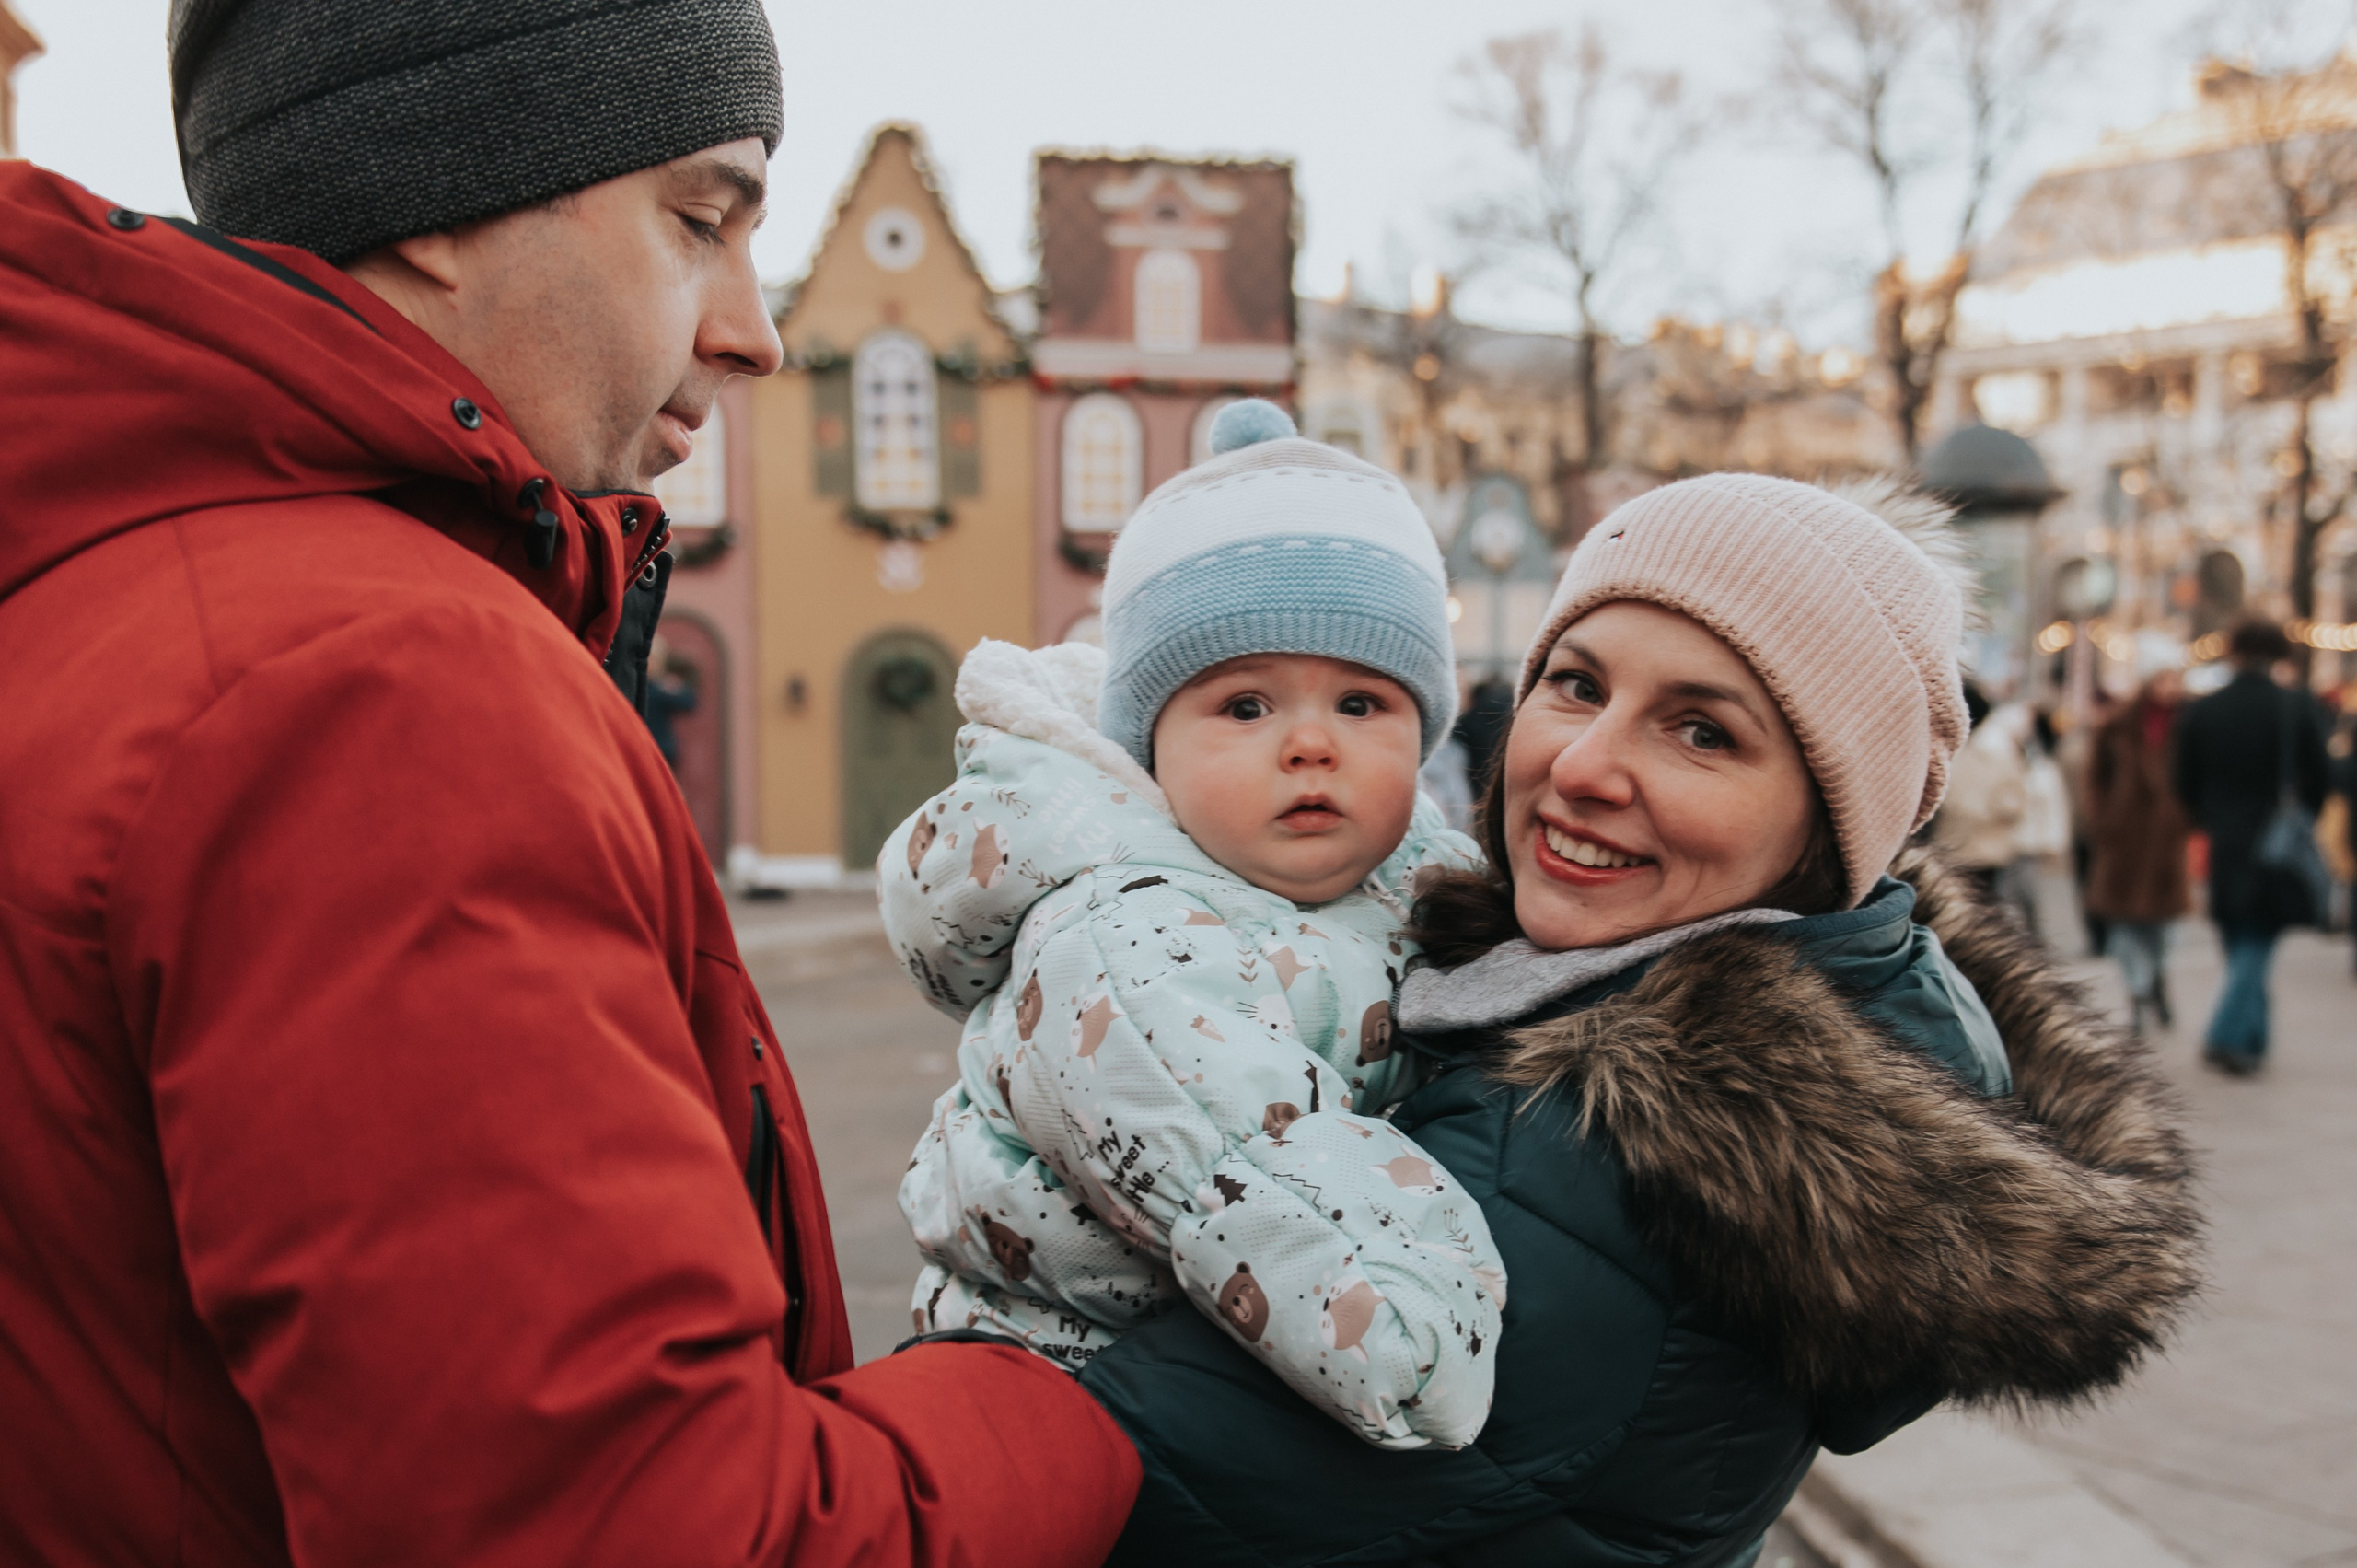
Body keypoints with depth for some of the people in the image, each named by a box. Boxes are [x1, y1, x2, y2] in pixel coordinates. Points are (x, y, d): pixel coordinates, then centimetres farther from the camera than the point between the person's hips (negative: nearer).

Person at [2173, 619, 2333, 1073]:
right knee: (2258, 945, 1)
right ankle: (2225, 1036, -12)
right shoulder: (2299, 708, -7)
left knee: (2241, 946, 15)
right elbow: (2316, 781, -2)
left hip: (2225, 848, 3)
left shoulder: (2199, 712, -1)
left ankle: (2252, 1041, 20)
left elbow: (2186, 788, 2)